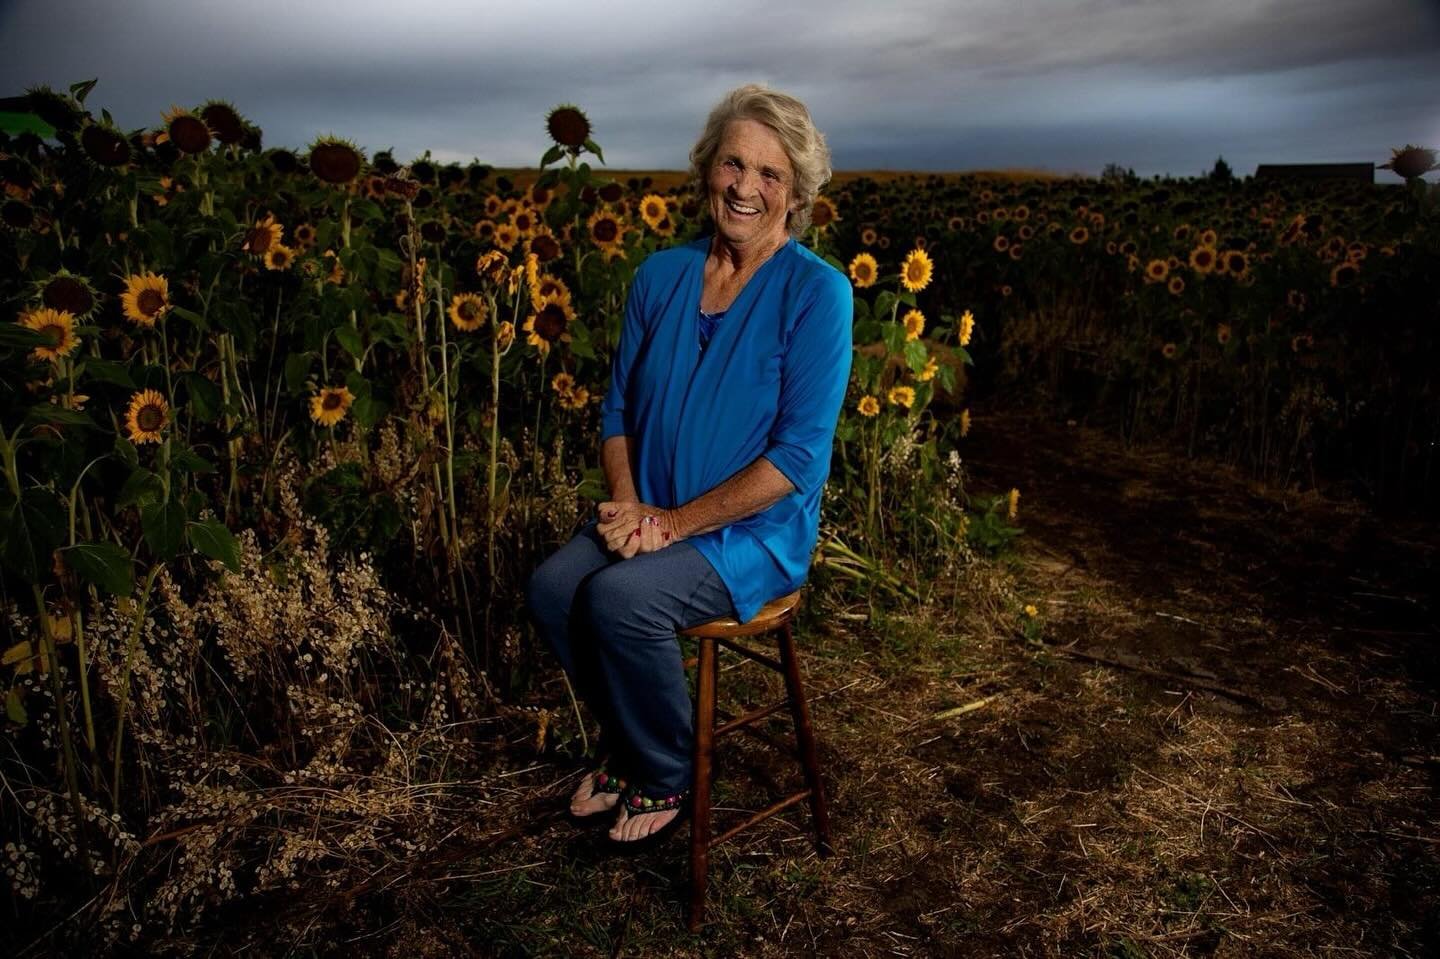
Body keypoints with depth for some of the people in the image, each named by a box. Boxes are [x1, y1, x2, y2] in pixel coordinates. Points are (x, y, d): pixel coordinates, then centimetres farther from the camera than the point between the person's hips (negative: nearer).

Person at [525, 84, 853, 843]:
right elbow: (619, 409, 9)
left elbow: (800, 457, -18)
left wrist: (674, 522, -18)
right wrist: (628, 506, -10)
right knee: (550, 586, -18)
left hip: (755, 532, -5)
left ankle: (664, 774, 2)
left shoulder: (817, 291, -13)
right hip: (652, 516, 5)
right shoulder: (660, 276, 3)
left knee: (620, 599, -28)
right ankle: (622, 744, 11)